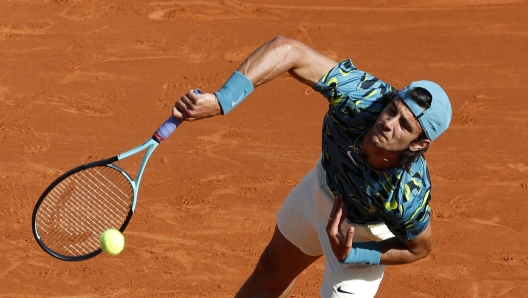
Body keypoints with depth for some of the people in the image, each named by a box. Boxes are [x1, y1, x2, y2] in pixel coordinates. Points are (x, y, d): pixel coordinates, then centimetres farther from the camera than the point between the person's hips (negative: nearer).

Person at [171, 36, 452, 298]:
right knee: (272, 270, 27)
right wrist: (220, 101, -53)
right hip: (322, 186, 4)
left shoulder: (408, 197, -42)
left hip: (363, 236, -4)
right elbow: (287, 49, -43)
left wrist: (352, 255, -28)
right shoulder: (361, 97, -41)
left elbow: (420, 247, -19)